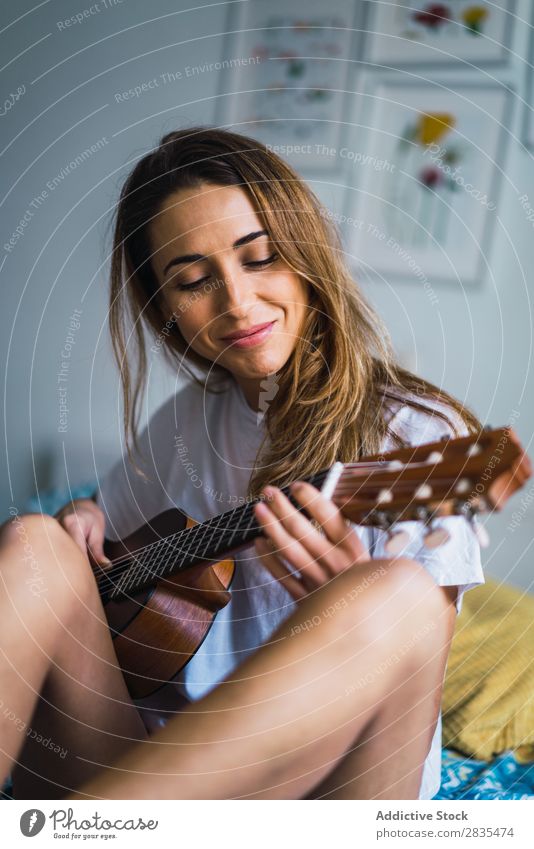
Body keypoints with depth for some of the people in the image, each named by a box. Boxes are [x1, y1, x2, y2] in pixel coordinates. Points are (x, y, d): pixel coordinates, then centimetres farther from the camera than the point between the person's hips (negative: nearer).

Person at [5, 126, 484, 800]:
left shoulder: (421, 436, -5)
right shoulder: (185, 420, 11)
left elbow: (416, 678, -7)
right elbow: (109, 535, 27)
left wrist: (352, 605, -31)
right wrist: (86, 524, 1)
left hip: (327, 768, -4)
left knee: (402, 594, -33)